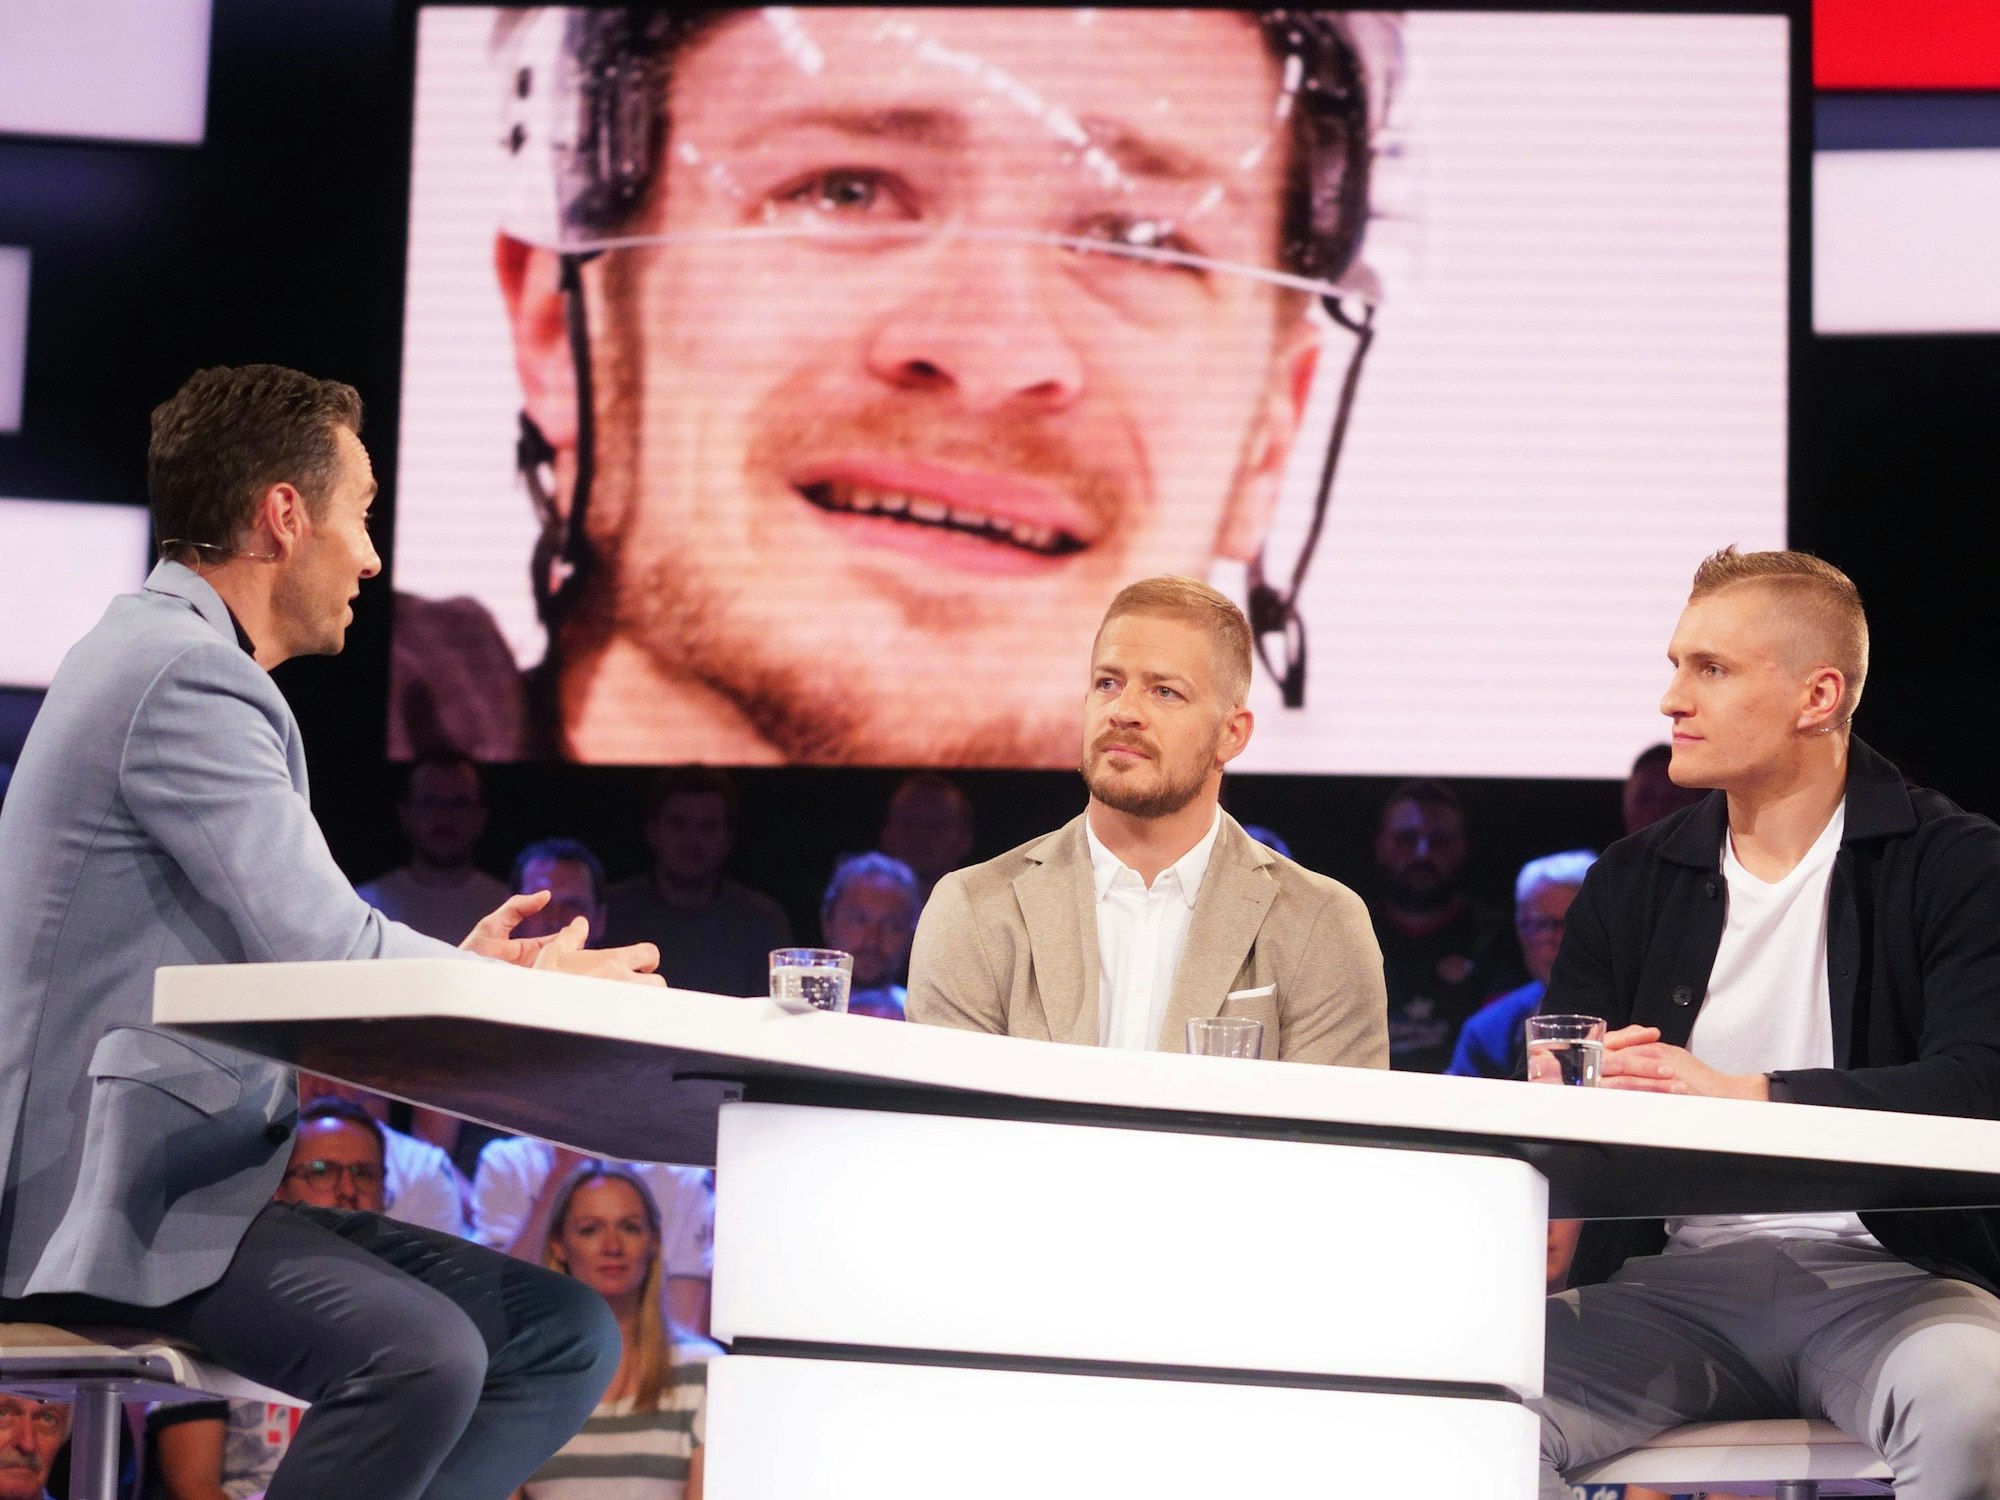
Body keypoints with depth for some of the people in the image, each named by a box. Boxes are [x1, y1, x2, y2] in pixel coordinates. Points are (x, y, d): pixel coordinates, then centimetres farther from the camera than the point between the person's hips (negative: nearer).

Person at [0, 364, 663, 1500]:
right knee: (422, 1355, -33)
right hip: (116, 1196, -11)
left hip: (203, 1178, 11)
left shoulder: (170, 653, 20)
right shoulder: (187, 676, -14)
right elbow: (325, 951, -19)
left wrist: (460, 969, 14)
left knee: (570, 1338, 1)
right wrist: (544, 989, -3)